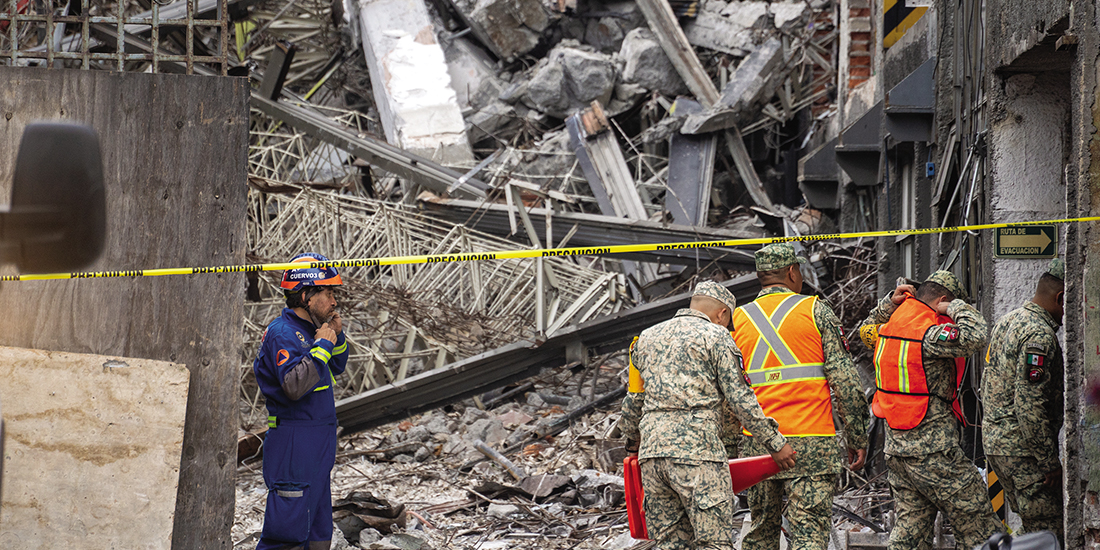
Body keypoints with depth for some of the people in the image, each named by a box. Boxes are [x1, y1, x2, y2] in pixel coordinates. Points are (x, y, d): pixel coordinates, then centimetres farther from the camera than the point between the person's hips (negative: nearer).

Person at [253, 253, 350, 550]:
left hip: (319, 443, 10)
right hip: (293, 444, -10)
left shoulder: (310, 329, 13)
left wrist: (337, 336, 9)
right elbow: (295, 386, -28)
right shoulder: (283, 333, -16)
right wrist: (322, 345, -21)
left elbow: (336, 368, 27)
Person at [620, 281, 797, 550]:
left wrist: (633, 437, 44)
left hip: (652, 451, 6)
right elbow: (740, 398, -3)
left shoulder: (647, 337, 20)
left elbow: (634, 399, 27)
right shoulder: (716, 337, 2)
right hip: (697, 450, -6)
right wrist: (775, 443, 1)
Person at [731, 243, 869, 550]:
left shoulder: (738, 319, 10)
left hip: (757, 444, 4)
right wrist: (858, 438, 1)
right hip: (811, 441, -4)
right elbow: (844, 379, -4)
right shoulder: (815, 311, 0)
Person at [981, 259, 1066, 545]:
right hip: (1022, 445, -10)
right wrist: (1050, 462, -18)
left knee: (1034, 527, 15)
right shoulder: (1039, 334, -18)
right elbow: (1030, 405, -23)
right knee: (1049, 530, -8)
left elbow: (986, 387, 21)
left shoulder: (1008, 321, 14)